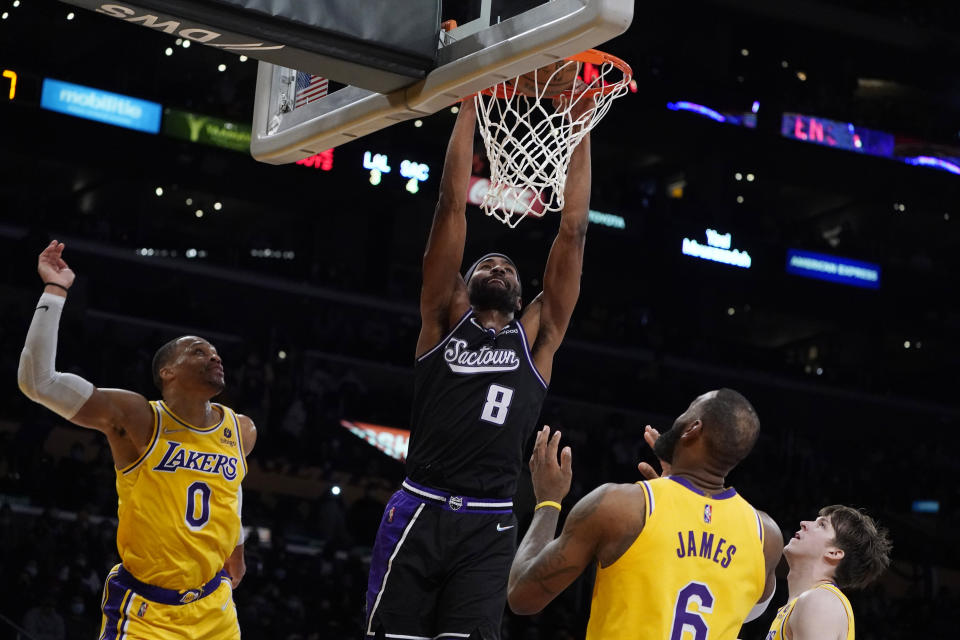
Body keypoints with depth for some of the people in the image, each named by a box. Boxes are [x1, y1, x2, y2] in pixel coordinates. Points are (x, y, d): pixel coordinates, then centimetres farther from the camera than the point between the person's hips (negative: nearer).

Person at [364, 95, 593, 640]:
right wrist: (470, 103, 7)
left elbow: (573, 230, 13)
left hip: (489, 528, 1)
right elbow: (453, 206, 9)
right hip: (419, 513, 0)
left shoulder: (537, 337, 15)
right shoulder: (444, 320, 12)